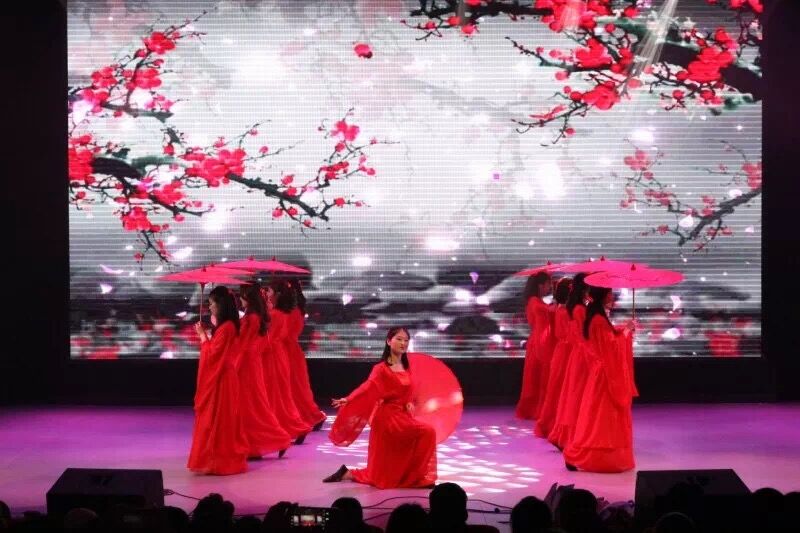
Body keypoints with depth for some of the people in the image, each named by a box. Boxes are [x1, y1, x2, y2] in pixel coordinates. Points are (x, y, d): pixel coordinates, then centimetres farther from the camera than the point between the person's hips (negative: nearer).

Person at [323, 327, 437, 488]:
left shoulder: (407, 369, 10)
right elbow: (368, 387, -24)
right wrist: (348, 399, -40)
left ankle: (347, 474, 22)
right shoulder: (381, 369, -10)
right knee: (427, 432, -22)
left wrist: (409, 404, -4)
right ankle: (419, 477, -9)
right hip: (387, 417, -7)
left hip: (402, 416, 7)